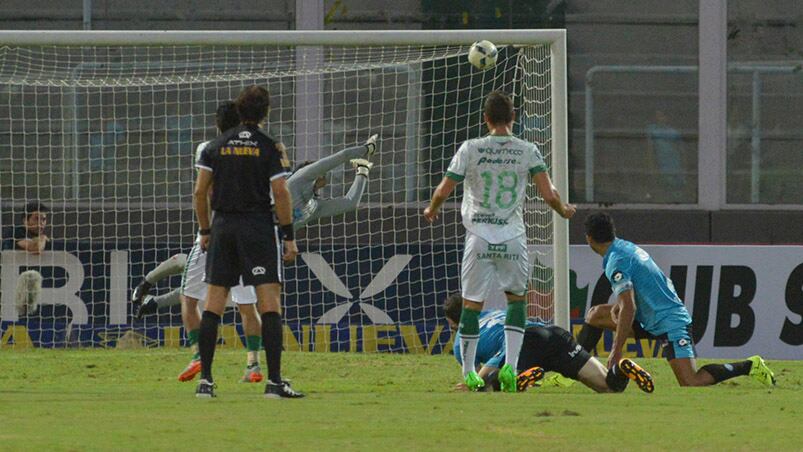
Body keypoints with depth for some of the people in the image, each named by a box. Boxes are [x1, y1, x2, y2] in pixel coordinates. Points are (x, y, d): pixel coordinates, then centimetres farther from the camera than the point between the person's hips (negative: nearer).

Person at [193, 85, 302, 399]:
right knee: (270, 302, -4)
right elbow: (280, 194, -8)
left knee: (213, 303, 6)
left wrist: (205, 231, 15)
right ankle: (274, 381, -12)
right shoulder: (271, 147, -3)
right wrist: (289, 237, -3)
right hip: (259, 226, -3)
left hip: (223, 227, 4)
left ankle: (205, 380, 3)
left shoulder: (217, 146, 7)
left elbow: (200, 192, 5)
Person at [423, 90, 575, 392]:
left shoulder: (470, 149, -3)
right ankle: (510, 366, 3)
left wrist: (432, 209, 21)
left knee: (471, 304, 7)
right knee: (517, 298, 17)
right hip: (513, 239, 1)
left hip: (479, 238, -1)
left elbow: (443, 190, 0)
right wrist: (564, 211, 17)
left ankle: (469, 373, 12)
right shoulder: (528, 151, -2)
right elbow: (549, 195, -5)